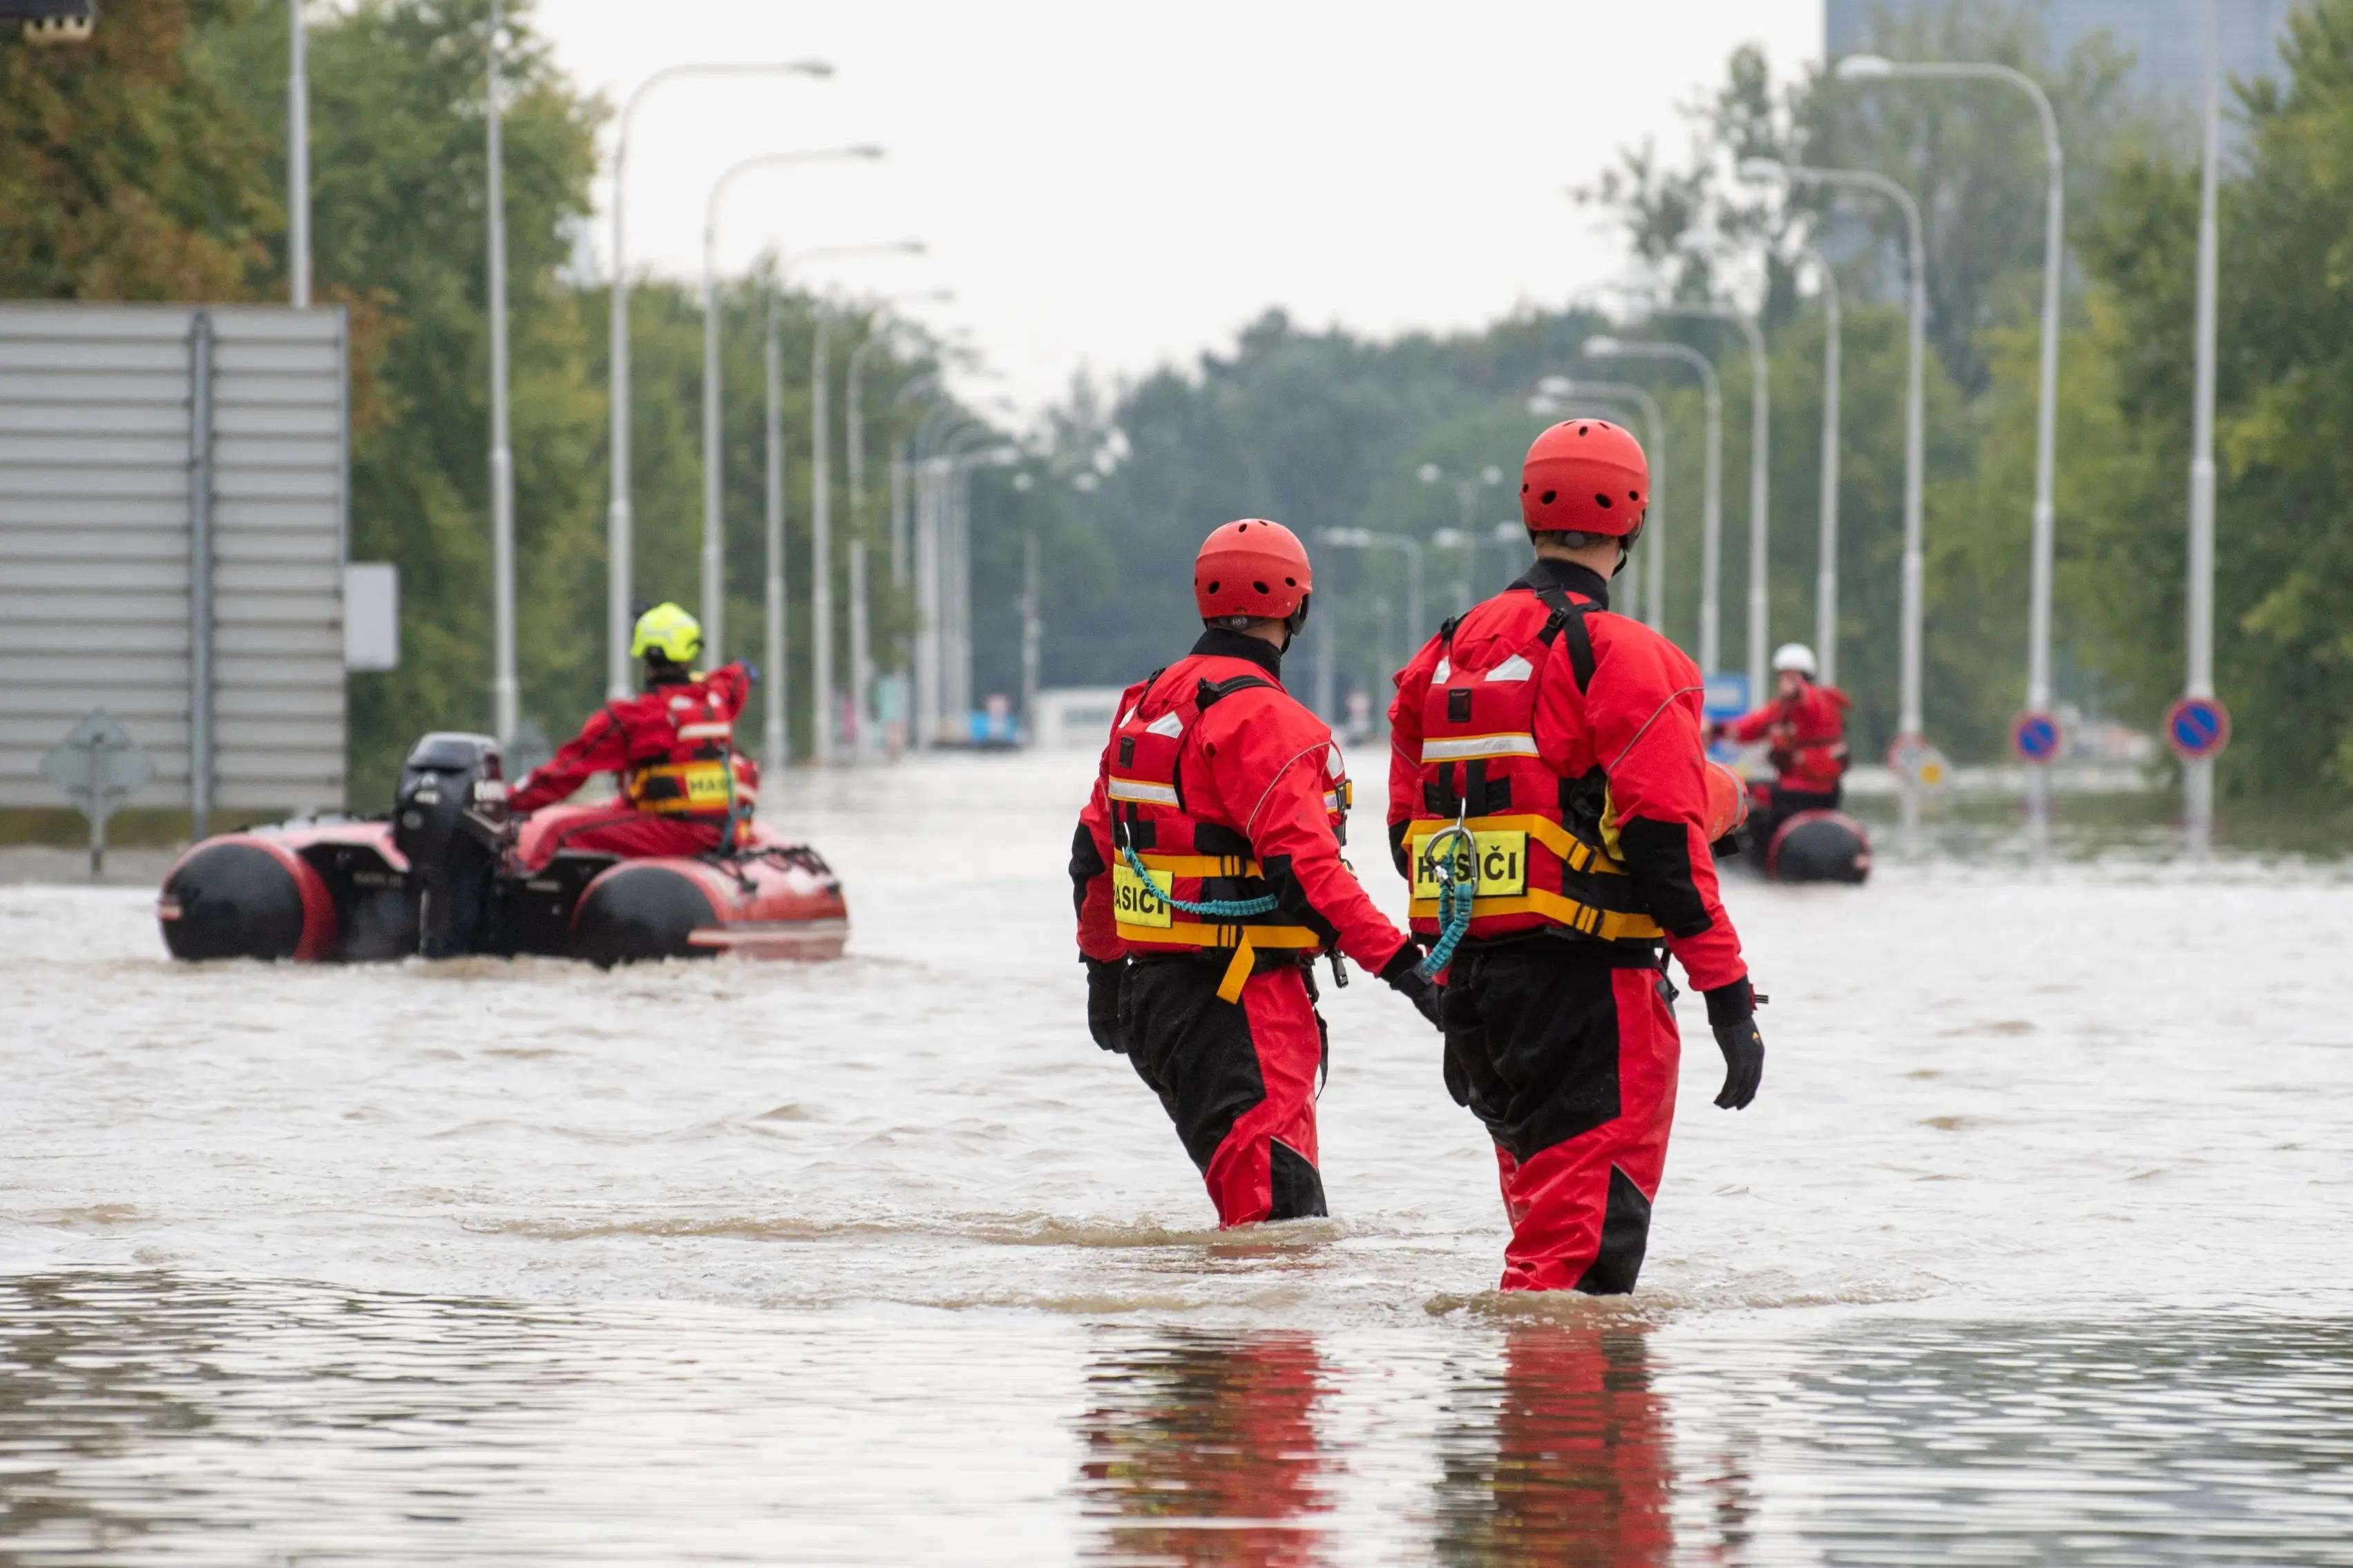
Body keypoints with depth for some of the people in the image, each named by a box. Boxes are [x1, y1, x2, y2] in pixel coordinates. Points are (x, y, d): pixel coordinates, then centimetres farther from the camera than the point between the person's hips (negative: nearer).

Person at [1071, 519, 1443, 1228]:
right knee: (1278, 1204, -14)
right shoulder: (1260, 717, -14)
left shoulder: (1146, 704, 14)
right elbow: (1304, 862, -22)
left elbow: (1095, 850, 21)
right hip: (1240, 1005, -9)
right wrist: (1398, 959, -23)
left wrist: (1104, 969, 32)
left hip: (1151, 988, 9)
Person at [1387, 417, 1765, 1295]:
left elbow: (1408, 830, 17)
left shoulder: (1447, 653, 13)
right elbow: (1665, 841, -16)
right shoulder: (1621, 656, -10)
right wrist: (1729, 996, -13)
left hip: (1470, 982, 8)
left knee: (1542, 1206, 19)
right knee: (1585, 1237, -9)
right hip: (1588, 990, -8)